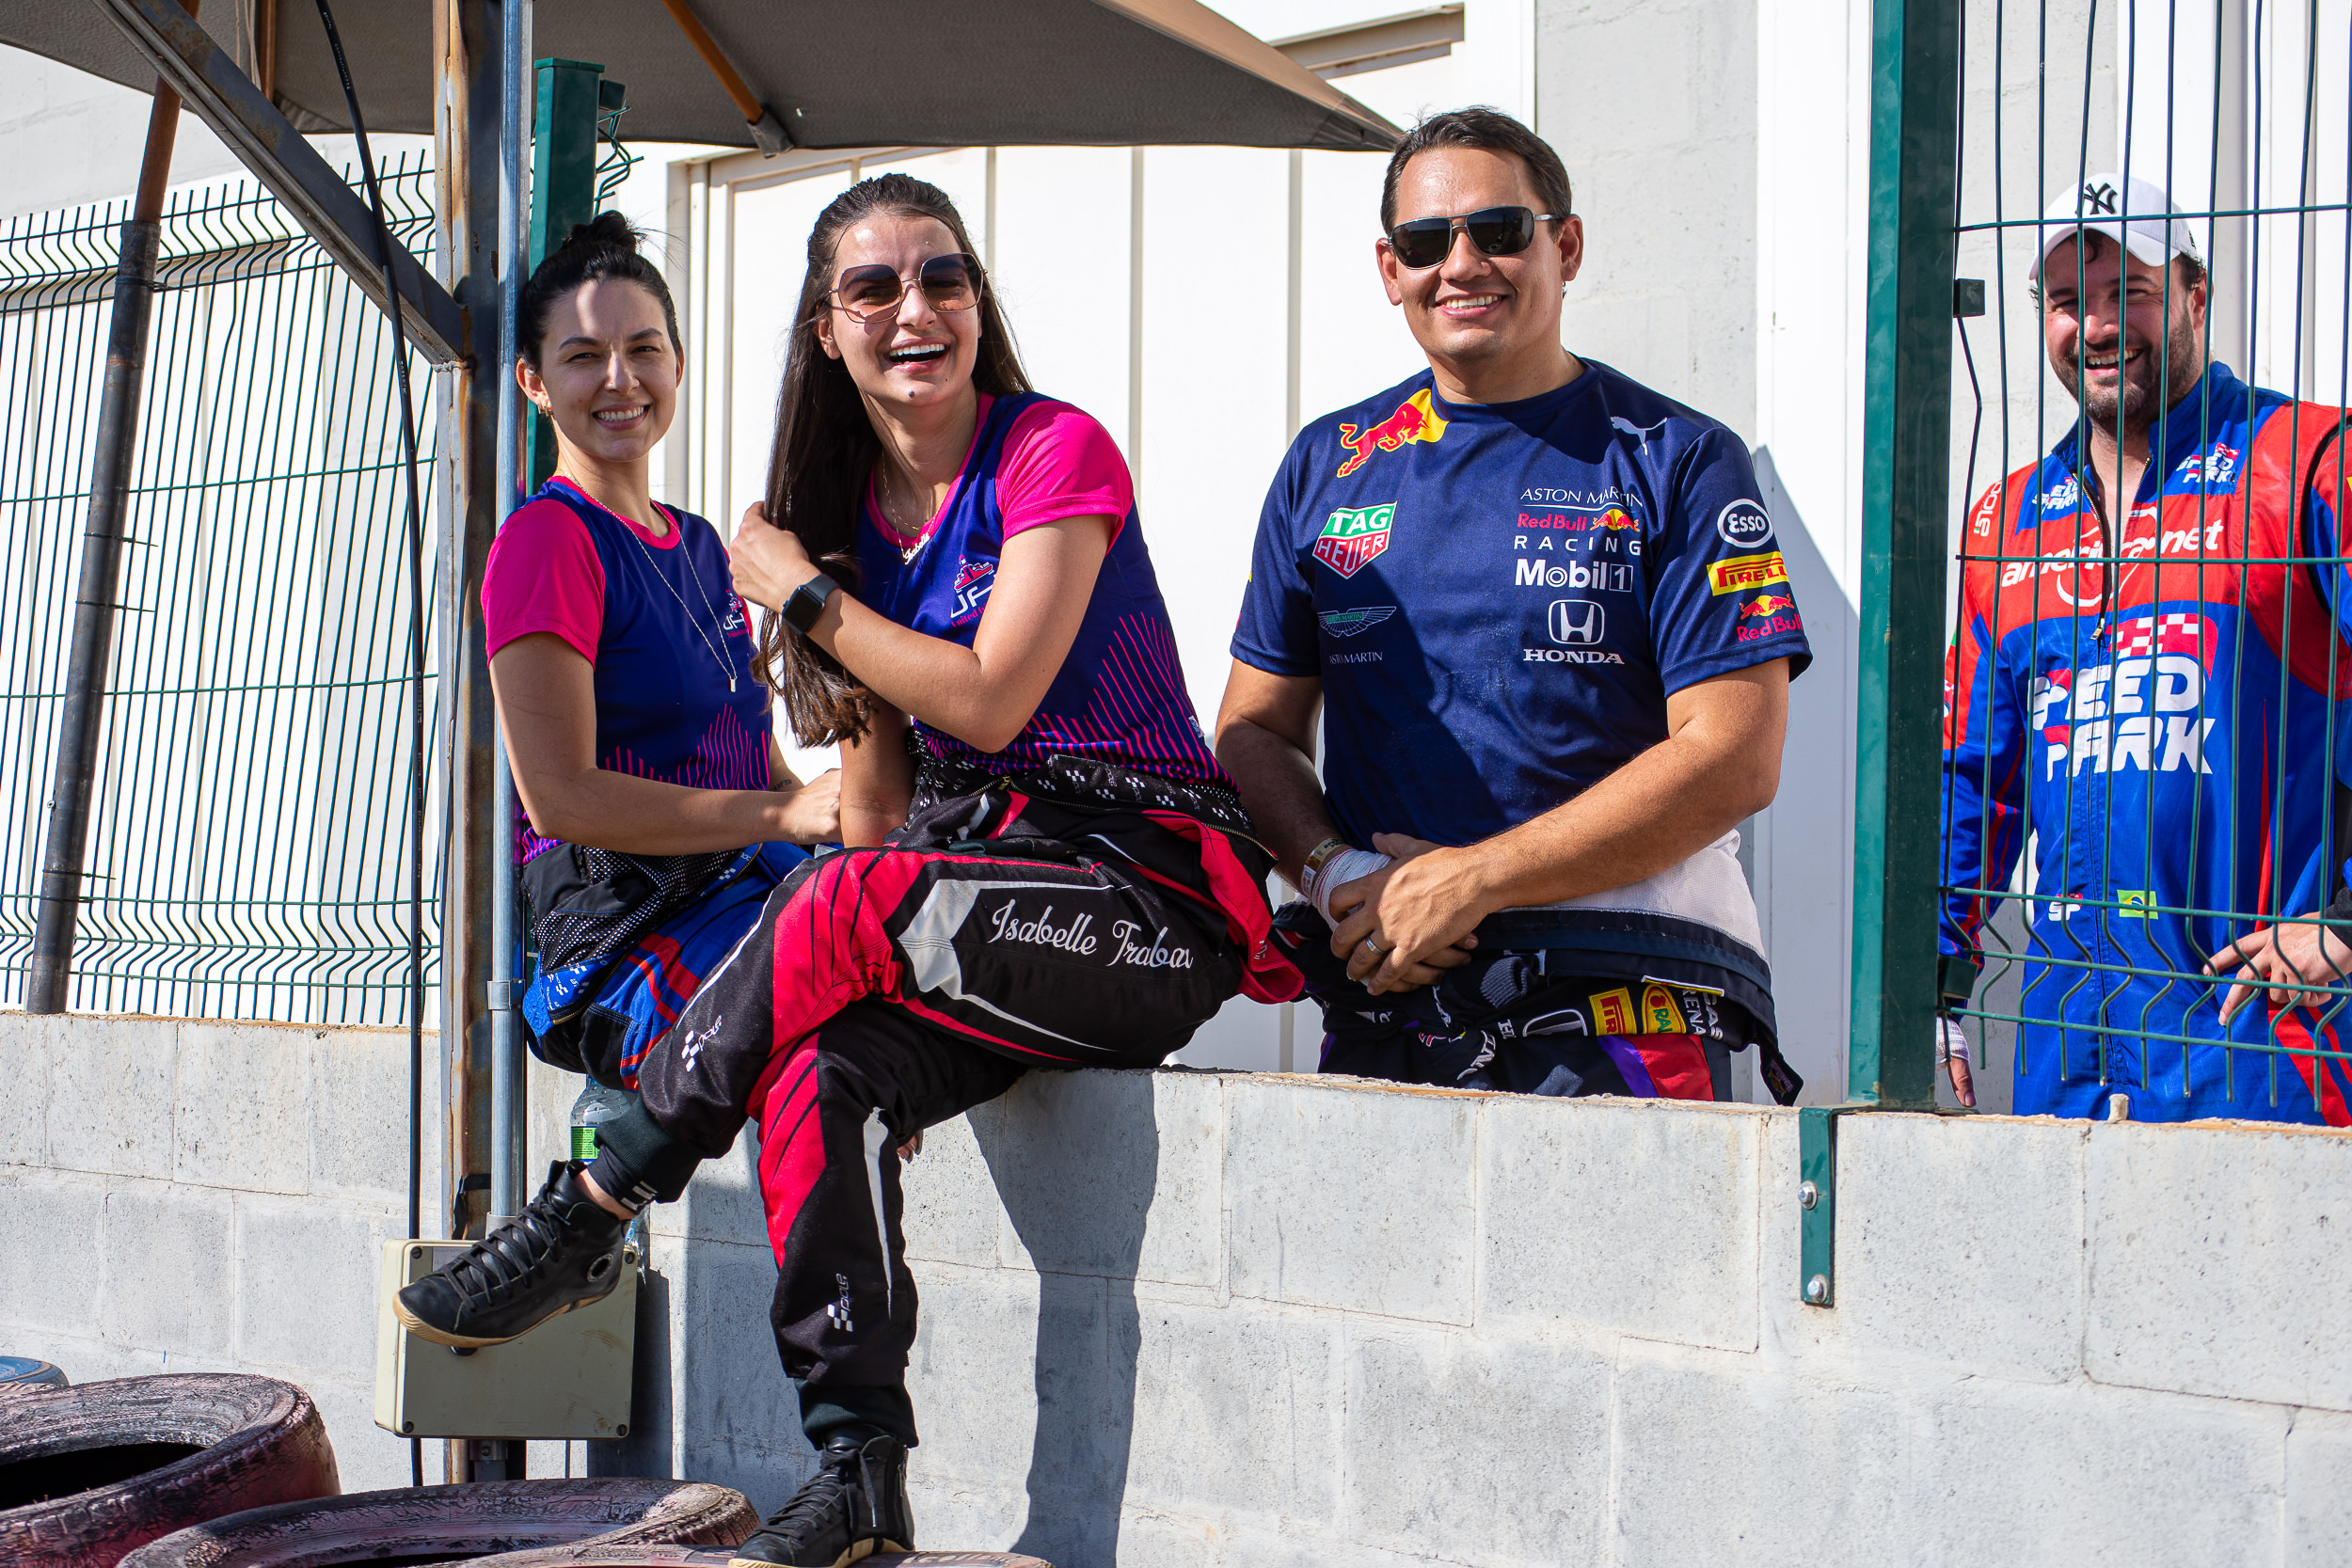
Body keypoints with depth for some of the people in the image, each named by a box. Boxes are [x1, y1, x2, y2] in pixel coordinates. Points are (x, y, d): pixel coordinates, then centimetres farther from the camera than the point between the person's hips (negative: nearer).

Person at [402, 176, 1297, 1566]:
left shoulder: (1056, 450, -5)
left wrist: (804, 597, -5)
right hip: (970, 877, 6)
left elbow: (990, 701, -14)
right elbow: (876, 787, 16)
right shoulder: (856, 503, 16)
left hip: (1152, 889, -6)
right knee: (821, 1070, -24)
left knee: (841, 910, -30)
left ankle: (588, 1219, -16)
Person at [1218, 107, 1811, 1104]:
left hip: (1620, 995, -3)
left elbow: (1733, 760, -5)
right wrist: (1333, 872, -4)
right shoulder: (1325, 468, 16)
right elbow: (1255, 730, 18)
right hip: (1381, 997, 3)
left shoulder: (1679, 463, 4)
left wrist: (1472, 879, -10)